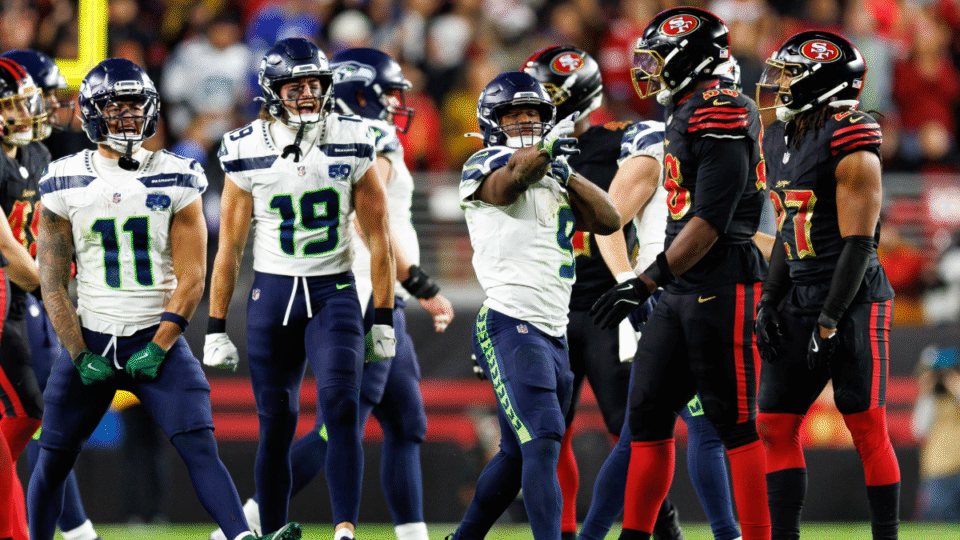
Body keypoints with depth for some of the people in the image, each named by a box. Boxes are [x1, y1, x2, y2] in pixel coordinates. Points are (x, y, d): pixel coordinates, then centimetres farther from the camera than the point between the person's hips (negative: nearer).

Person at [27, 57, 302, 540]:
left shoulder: (175, 180, 0)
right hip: (90, 338, 1)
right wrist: (81, 357, -7)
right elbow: (52, 283, 1)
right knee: (53, 460, 5)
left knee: (199, 447, -16)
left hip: (157, 338, -1)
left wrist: (156, 350, -11)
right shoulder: (66, 183, 1)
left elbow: (190, 277, -3)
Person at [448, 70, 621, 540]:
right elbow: (510, 180, -24)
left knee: (518, 453, 14)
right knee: (543, 442, -20)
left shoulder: (552, 180, 21)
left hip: (552, 335, 8)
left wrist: (566, 173, 2)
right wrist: (545, 149, -41)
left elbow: (608, 220, 12)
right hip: (510, 325, -8)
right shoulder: (484, 167, -1)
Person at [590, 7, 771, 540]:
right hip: (680, 291, 10)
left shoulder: (722, 116, -15)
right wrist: (653, 285, 22)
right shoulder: (683, 115, 16)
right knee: (648, 413, 8)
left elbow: (710, 221, -20)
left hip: (720, 287, -10)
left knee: (733, 423, -6)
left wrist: (646, 282, -19)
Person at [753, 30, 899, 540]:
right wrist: (767, 302, 10)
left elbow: (857, 244, -16)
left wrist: (829, 322, -18)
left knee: (867, 430, -4)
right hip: (801, 296, 8)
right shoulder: (780, 140, 11)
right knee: (775, 425, 4)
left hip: (853, 297, -8)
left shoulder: (851, 150, -14)